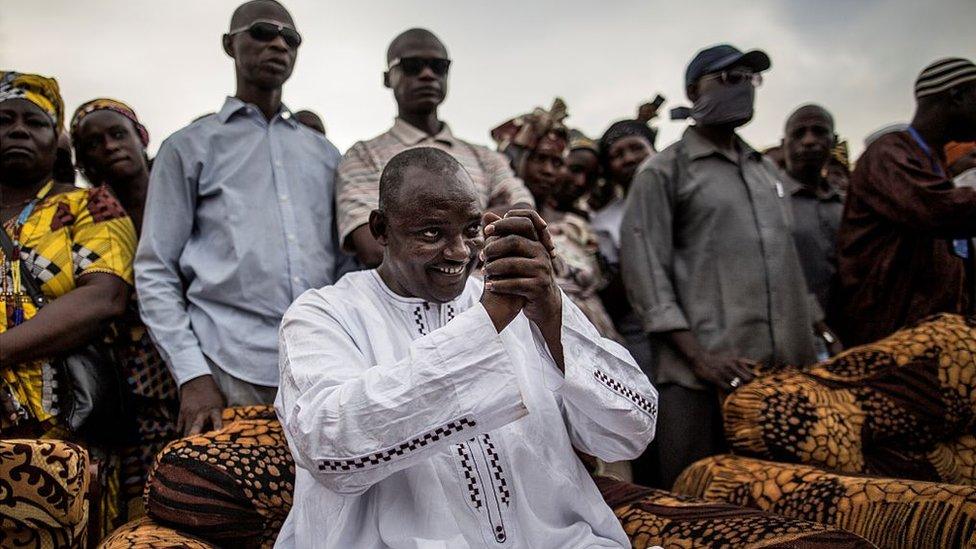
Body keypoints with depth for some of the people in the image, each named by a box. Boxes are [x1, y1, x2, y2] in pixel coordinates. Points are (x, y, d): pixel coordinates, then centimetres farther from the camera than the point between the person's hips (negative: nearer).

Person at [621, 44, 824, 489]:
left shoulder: (766, 169, 21)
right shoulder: (663, 172, 2)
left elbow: (788, 262, 22)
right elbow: (644, 270, -7)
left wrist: (809, 351, 13)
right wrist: (699, 357, -15)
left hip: (784, 369, 6)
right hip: (701, 377, -5)